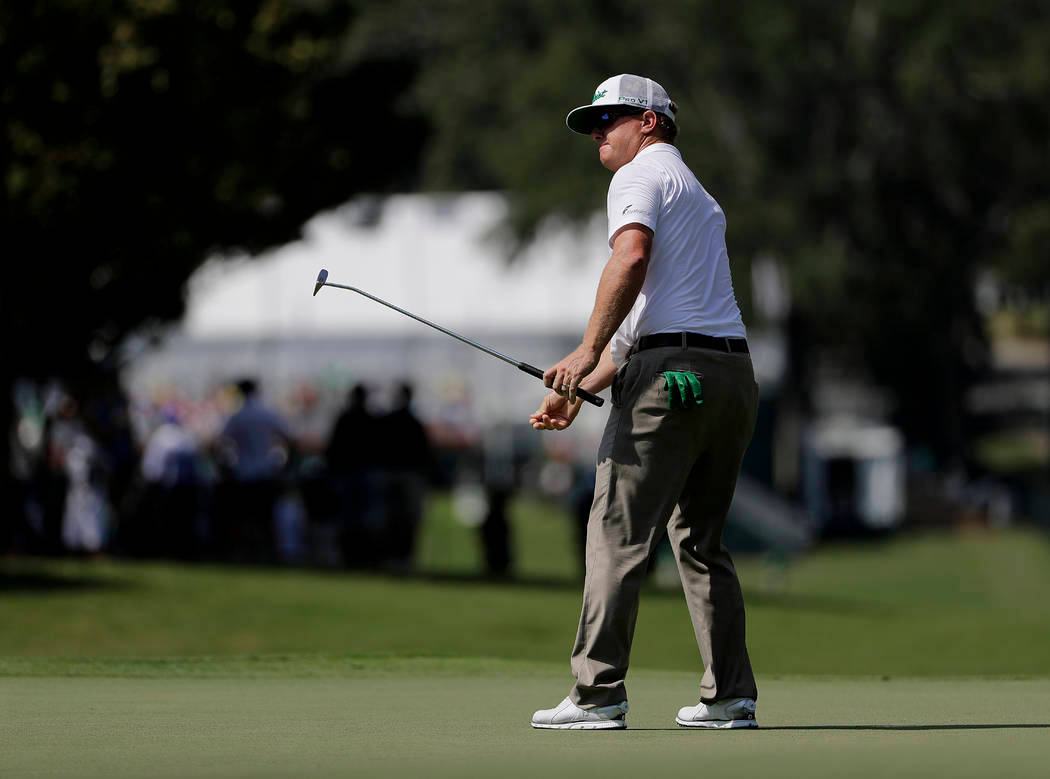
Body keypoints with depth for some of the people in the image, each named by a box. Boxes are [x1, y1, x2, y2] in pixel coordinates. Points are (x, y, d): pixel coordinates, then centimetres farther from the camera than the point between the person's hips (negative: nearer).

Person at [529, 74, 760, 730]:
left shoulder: (639, 176, 1)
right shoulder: (701, 198, 29)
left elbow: (631, 259, -20)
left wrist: (587, 354, -20)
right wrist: (583, 389, 25)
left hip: (672, 376, -9)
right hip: (734, 373, 9)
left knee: (618, 533, -7)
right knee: (702, 539, 14)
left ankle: (598, 694, -11)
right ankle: (732, 695, 9)